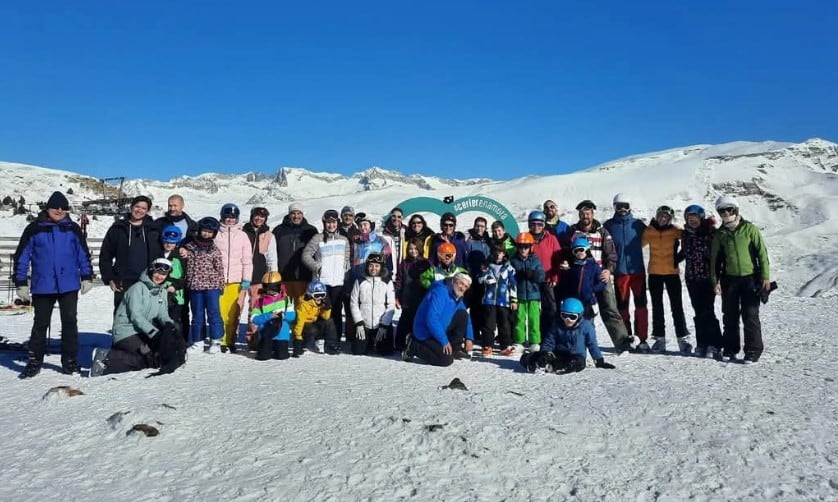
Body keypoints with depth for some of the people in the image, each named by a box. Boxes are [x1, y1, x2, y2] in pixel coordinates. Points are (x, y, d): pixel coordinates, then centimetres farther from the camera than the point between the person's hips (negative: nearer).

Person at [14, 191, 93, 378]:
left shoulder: (73, 228, 5)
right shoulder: (34, 228, 1)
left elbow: (83, 253, 9)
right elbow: (22, 256, 3)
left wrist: (87, 277, 4)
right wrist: (21, 283, 0)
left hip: (69, 285, 1)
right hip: (42, 286, 0)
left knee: (70, 322, 2)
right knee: (40, 324, 8)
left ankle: (70, 360, 12)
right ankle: (34, 361, 20)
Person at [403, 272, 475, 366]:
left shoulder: (458, 299, 6)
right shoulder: (440, 292, -23)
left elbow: (466, 319, 18)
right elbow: (432, 319, -32)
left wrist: (469, 338, 3)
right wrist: (444, 341, -28)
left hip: (442, 329, 9)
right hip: (426, 334, -9)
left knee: (463, 314, -3)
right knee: (447, 359, -21)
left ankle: (455, 349, 3)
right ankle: (413, 347, -5)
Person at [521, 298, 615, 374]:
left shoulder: (586, 326, -2)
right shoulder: (556, 326, 6)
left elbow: (592, 345, 4)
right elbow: (548, 342, 9)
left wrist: (600, 361, 2)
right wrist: (544, 353, -10)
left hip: (576, 356, -2)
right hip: (557, 354, 2)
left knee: (579, 363, -43)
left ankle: (550, 367, -53)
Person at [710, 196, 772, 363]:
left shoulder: (749, 228, -3)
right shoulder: (720, 234, 6)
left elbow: (762, 252, -3)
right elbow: (715, 258, 10)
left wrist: (765, 276, -8)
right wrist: (715, 280, 3)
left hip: (750, 278, -3)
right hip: (729, 279, 3)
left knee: (750, 315, -4)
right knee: (730, 316, 8)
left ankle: (753, 350, 5)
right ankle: (730, 349, 19)